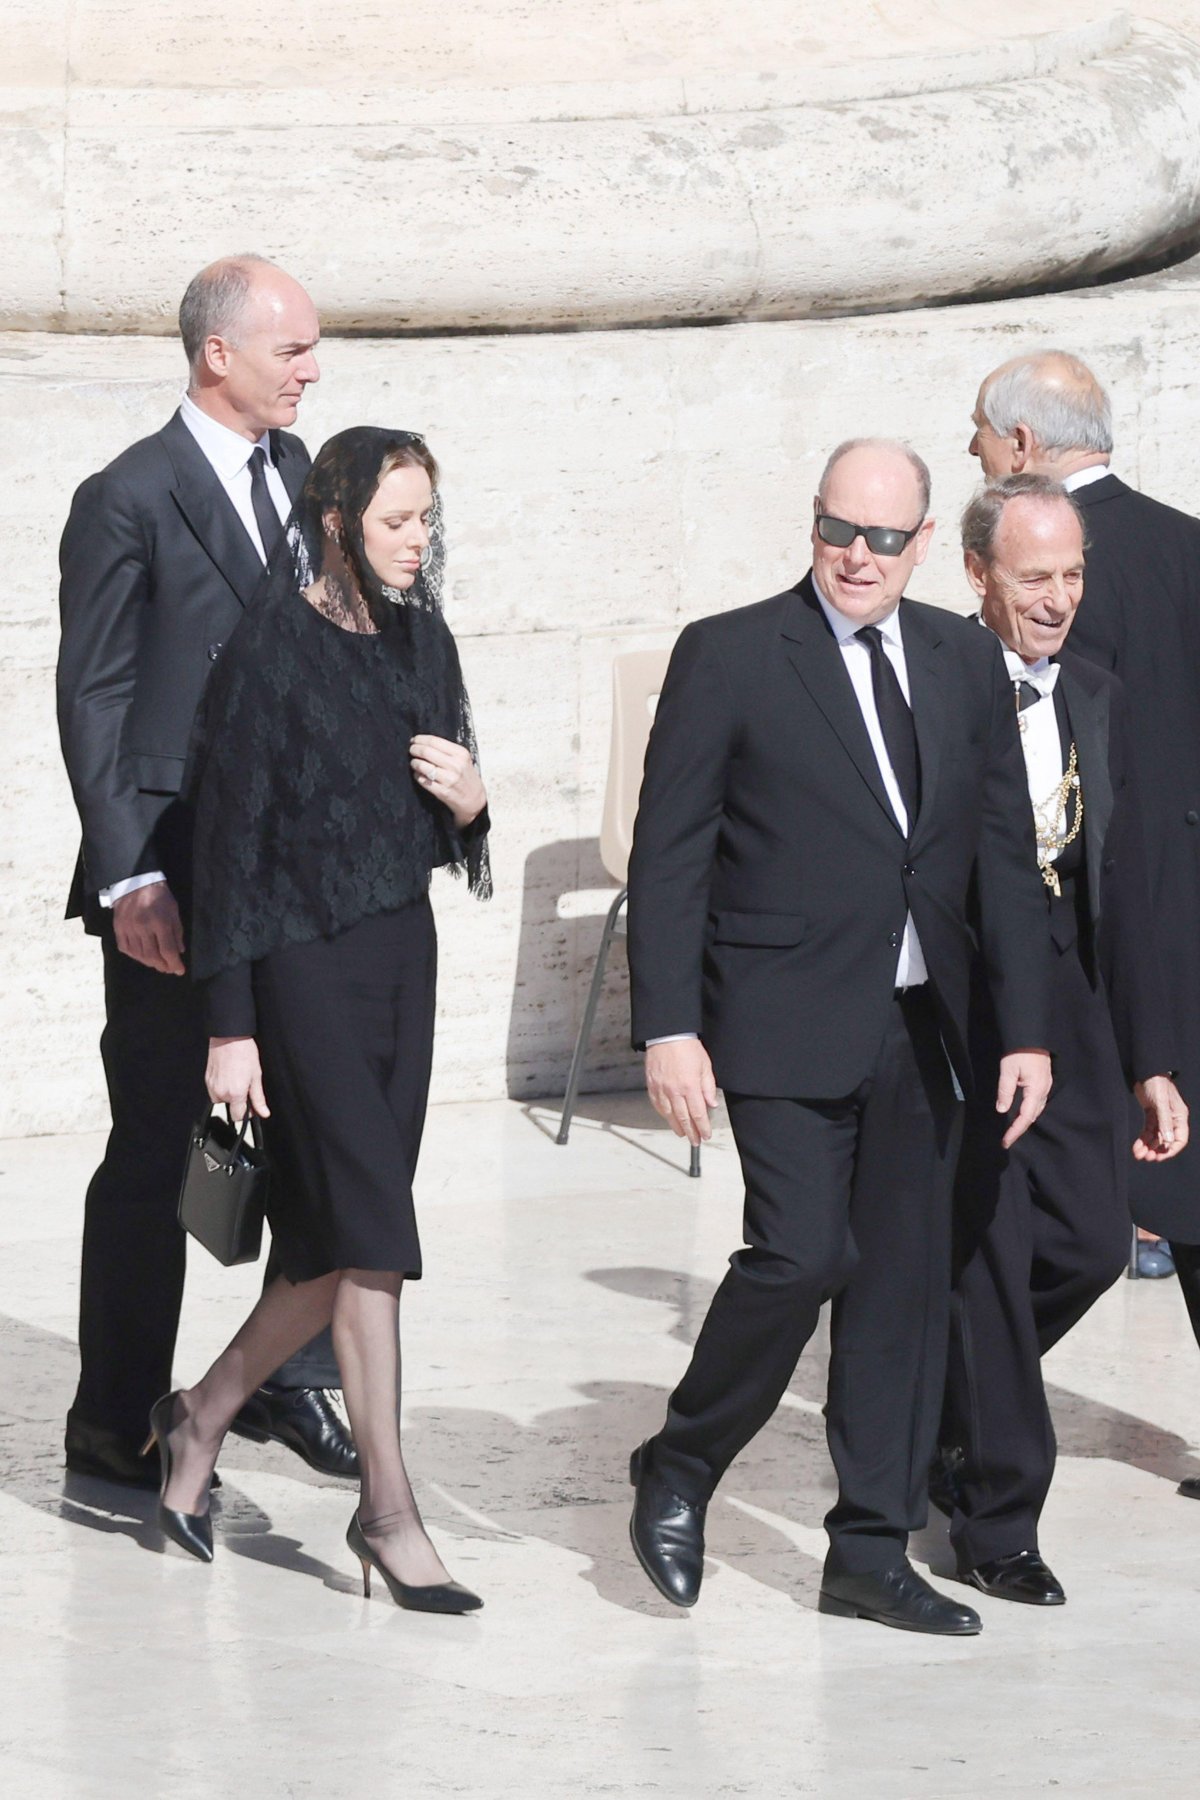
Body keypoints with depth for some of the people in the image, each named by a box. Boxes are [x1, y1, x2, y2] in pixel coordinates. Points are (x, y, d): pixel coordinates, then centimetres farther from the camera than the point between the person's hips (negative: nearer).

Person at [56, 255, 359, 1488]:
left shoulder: (296, 473, 10)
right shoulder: (128, 501, -9)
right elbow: (92, 702, -9)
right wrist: (128, 877, -15)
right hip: (174, 891, -6)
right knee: (156, 1153, 1)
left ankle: (287, 1376, 19)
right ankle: (115, 1424, 11)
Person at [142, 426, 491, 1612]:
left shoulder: (420, 640, 9)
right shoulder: (272, 651, -10)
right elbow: (230, 837, -10)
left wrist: (467, 799, -6)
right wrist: (230, 1025, -12)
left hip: (401, 952, 7)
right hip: (305, 965, -7)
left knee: (340, 1245, 9)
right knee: (373, 1234, -10)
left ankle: (200, 1420, 29)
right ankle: (386, 1506, -5)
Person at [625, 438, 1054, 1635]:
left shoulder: (965, 663, 10)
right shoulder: (729, 658, -4)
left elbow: (1004, 853, 11)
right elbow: (668, 856, -5)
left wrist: (1025, 1028, 4)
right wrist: (668, 1028, -12)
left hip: (919, 1029, 5)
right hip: (786, 1025, -5)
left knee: (906, 1279, 5)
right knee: (805, 1252, -15)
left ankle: (871, 1554, 13)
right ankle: (678, 1470, 9)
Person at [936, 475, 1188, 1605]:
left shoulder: (1096, 700, 12)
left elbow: (1120, 888, 15)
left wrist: (1149, 1062, 13)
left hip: (1069, 1008, 6)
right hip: (951, 999, -6)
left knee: (1091, 1242, 3)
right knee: (988, 1250, -3)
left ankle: (940, 1408, 29)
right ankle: (996, 1524, 8)